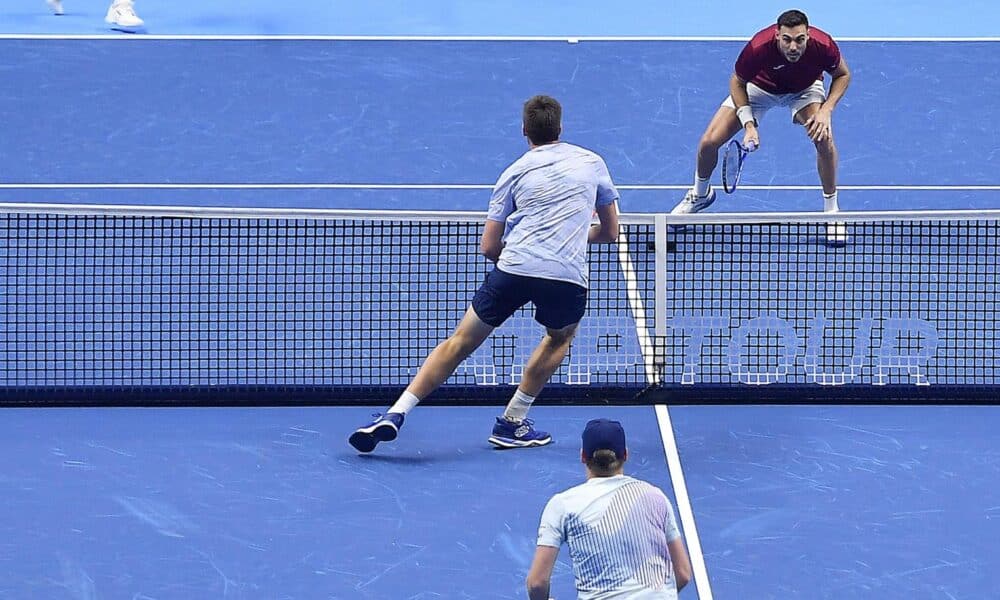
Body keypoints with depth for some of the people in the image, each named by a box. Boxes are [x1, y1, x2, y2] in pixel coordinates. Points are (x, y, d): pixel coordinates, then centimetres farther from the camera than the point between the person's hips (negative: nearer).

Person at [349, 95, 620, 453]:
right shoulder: (592, 163, 18)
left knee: (460, 342, 12)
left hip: (514, 266, 0)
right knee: (560, 337, 31)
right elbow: (610, 231, 26)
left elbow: (489, 247, 13)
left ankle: (396, 414, 2)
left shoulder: (514, 173, 16)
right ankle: (512, 423, 25)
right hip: (568, 274, 0)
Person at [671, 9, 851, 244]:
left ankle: (831, 209, -6)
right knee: (709, 141, -10)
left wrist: (826, 110, -26)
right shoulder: (758, 48, -38)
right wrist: (748, 124, -28)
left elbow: (843, 75, -12)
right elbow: (737, 83, -17)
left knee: (824, 138, -28)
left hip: (804, 89, 0)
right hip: (759, 86, 0)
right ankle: (700, 194, 24)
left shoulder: (823, 46, -35)